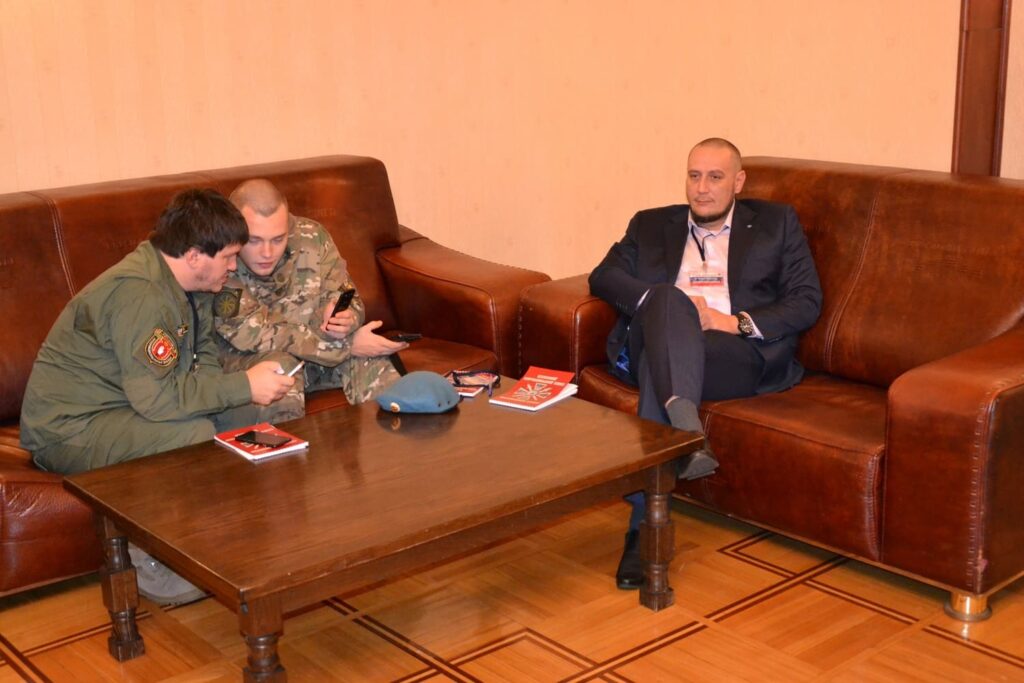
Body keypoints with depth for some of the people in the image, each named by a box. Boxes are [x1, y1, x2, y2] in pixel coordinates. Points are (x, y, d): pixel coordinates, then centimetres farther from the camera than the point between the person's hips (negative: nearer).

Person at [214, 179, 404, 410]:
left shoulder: (311, 237, -13)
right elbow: (260, 337, -26)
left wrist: (345, 318, -29)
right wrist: (348, 345, -28)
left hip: (315, 352, 4)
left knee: (368, 353, -20)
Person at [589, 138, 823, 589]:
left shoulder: (776, 223, 20)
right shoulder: (651, 225, 26)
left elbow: (807, 302, 9)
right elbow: (603, 277, 11)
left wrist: (737, 322, -8)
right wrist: (663, 302, -9)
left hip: (741, 353, -2)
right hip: (656, 346, 2)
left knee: (659, 368, -35)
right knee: (669, 297, -34)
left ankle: (644, 527, -42)